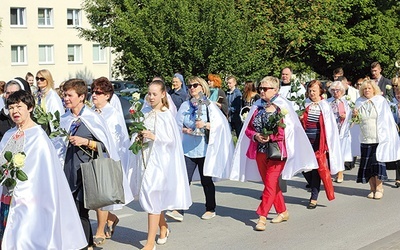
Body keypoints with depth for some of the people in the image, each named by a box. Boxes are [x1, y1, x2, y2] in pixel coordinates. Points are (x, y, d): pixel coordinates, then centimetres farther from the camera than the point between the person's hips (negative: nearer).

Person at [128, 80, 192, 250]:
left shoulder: (167, 116, -8)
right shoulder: (145, 113, 6)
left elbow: (172, 141, -10)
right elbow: (136, 135, 14)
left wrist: (154, 137, -20)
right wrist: (138, 137, -7)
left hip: (159, 161, -6)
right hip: (144, 159, 6)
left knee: (152, 199, -7)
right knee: (156, 198, 16)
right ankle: (163, 228, 39)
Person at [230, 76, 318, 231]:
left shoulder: (282, 107, -6)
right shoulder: (257, 107, 9)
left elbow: (288, 130, -11)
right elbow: (248, 129, 10)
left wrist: (270, 136, -19)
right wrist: (256, 136, -10)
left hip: (276, 150, -6)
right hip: (260, 150, 6)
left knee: (270, 183, -8)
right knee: (271, 183, 12)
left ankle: (262, 216, -7)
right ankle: (283, 212, 26)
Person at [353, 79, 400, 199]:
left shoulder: (381, 101, 1)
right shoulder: (359, 102, 8)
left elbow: (387, 119, 2)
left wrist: (388, 137, -5)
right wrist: (354, 115, -6)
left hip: (379, 139, -3)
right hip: (365, 139, 3)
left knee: (378, 163, -6)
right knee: (367, 164, 2)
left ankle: (379, 189, 7)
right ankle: (372, 189, 16)